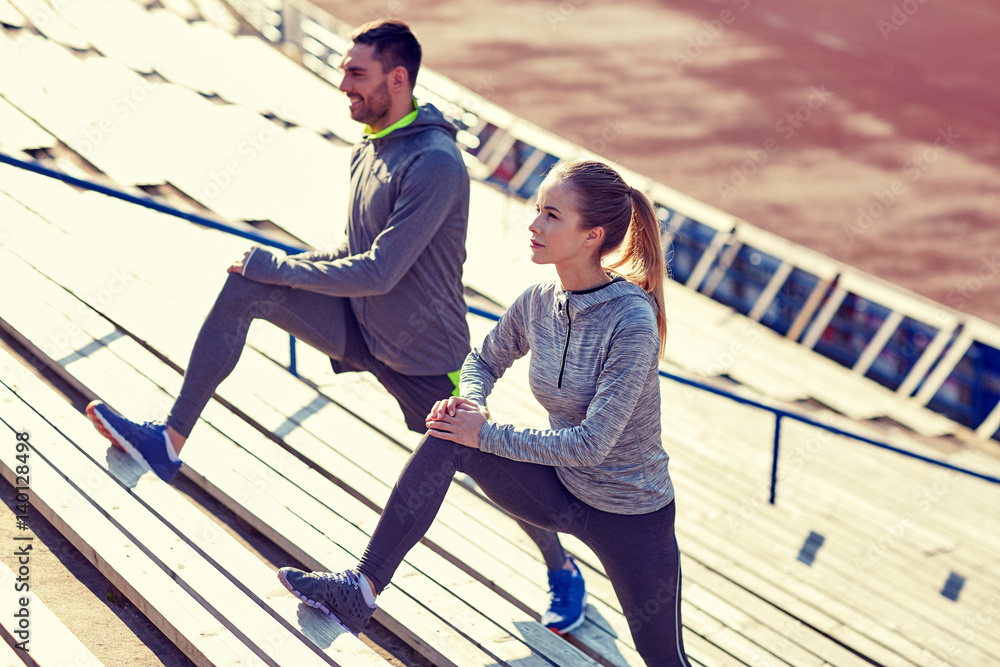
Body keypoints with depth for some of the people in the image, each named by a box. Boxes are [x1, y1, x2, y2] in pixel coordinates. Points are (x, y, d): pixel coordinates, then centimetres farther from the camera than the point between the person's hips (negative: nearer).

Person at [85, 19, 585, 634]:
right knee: (244, 288, -11)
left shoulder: (435, 164, -26)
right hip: (357, 325, 7)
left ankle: (563, 570, 30)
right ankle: (170, 442, -8)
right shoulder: (371, 147, 2)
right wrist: (278, 269, 2)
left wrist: (276, 266, -21)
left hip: (422, 354, -7)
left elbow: (379, 273, -29)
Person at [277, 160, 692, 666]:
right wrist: (471, 402, -10)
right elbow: (486, 359, 13)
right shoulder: (538, 302, -7)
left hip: (631, 516, -5)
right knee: (447, 440, -15)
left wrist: (487, 435, -21)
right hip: (561, 491, 5)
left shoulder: (633, 321, -27)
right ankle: (360, 591, -14)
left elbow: (592, 444, -28)